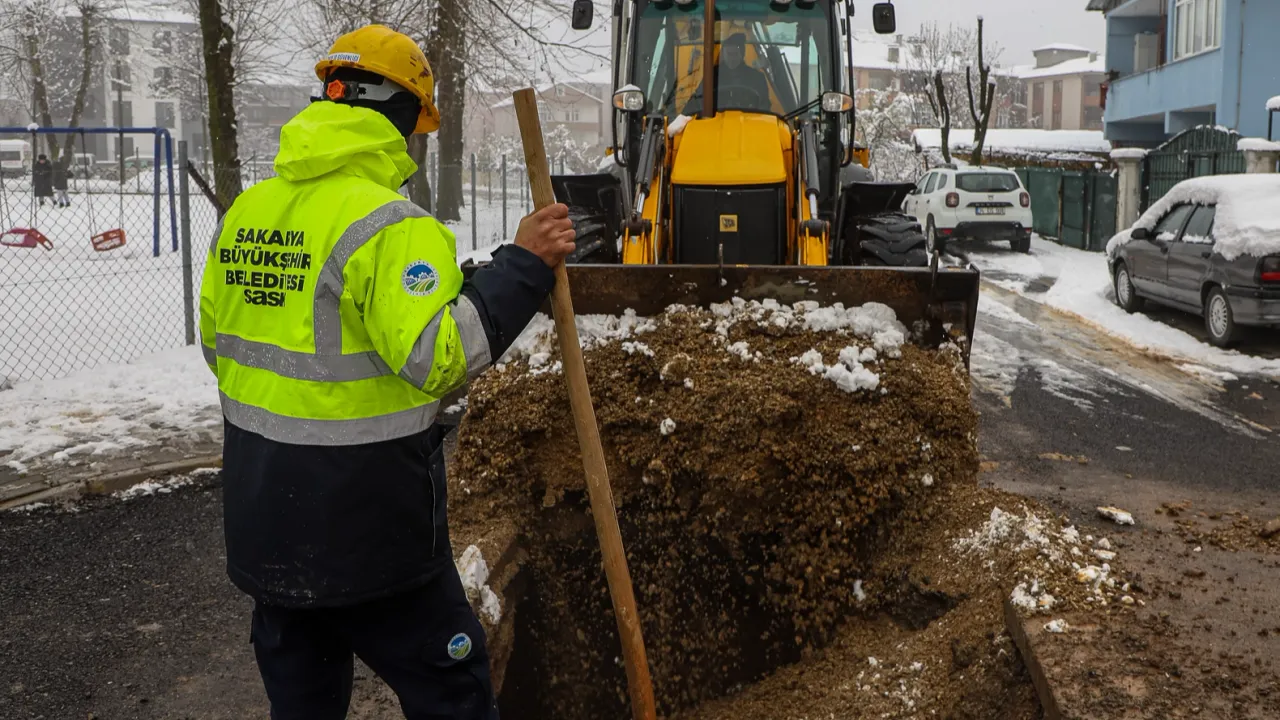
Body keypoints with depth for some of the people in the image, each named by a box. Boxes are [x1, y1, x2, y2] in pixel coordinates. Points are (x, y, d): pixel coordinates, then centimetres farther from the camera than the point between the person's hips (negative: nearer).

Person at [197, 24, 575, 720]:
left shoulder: (243, 213, 6)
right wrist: (522, 266, -21)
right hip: (365, 532, -7)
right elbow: (435, 355, -27)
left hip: (263, 524, 8)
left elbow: (217, 342, 16)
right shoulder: (388, 224, -18)